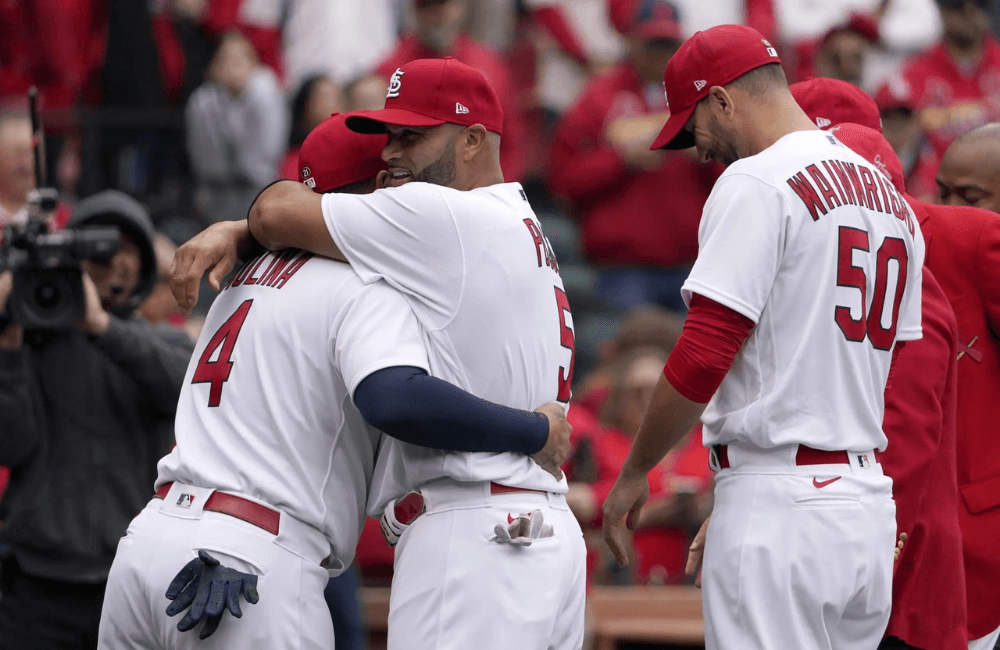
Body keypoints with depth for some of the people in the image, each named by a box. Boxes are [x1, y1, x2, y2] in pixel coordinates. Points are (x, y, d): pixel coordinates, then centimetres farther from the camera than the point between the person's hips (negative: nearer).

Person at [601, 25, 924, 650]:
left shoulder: (756, 183, -8)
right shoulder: (890, 196, 18)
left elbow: (703, 356, -15)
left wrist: (634, 474, -2)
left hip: (783, 498, -9)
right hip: (872, 502, 9)